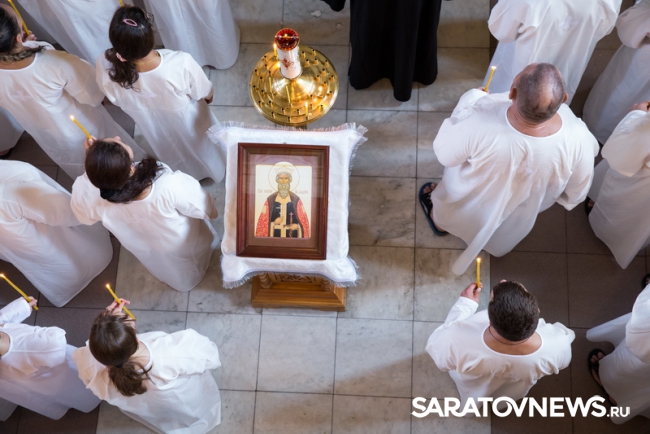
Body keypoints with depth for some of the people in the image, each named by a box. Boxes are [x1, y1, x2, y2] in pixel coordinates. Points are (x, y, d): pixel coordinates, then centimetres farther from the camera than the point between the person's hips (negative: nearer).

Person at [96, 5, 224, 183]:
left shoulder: (105, 67, -38)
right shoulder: (181, 64, -45)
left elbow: (117, 100, -13)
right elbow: (205, 95, -21)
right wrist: (208, 98, 4)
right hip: (189, 125, -2)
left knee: (172, 156, 39)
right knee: (201, 147, 36)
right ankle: (213, 171, 68)